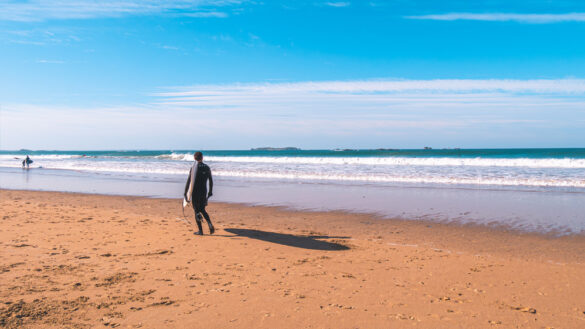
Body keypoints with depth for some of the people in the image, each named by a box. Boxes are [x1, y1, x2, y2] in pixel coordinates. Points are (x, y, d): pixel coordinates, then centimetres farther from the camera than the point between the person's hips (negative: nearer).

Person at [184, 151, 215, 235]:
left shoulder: (193, 168, -9)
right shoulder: (207, 168, 3)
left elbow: (188, 181, -10)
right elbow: (211, 181, 9)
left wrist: (185, 193, -5)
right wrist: (210, 192, 18)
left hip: (194, 193, -4)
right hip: (204, 193, 4)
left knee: (196, 211, 5)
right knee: (202, 210, 18)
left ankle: (200, 231, 6)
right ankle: (210, 225, -2)